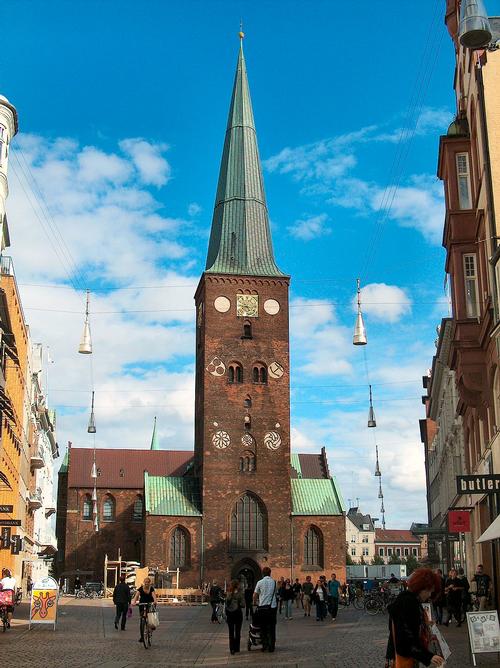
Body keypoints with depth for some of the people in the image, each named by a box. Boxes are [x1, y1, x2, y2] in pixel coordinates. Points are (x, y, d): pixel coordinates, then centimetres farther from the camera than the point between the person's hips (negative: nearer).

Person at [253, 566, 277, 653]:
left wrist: (255, 603, 19)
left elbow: (255, 595, 1)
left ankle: (265, 646, 6)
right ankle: (271, 646, 5)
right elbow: (275, 594, 10)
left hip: (262, 607, -1)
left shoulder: (260, 582, -4)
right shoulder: (274, 582, 3)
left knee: (263, 628, 7)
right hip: (272, 606, 1)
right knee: (271, 628, 6)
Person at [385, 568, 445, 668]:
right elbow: (407, 639, -25)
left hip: (411, 658, 10)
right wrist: (428, 656, -27)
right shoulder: (406, 602, -20)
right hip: (402, 659, -10)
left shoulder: (413, 601, 10)